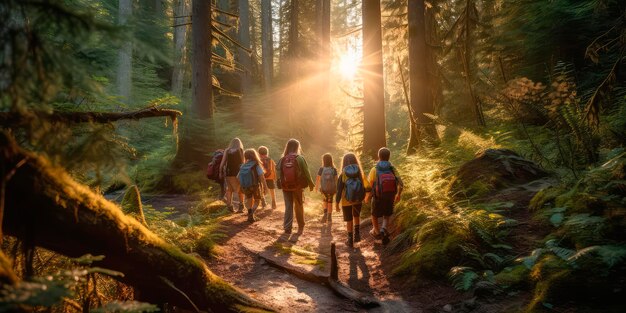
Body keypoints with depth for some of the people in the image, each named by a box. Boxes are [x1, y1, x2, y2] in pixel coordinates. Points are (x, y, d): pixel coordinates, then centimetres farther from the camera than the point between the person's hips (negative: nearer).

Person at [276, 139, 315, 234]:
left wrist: (280, 185, 4)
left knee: (288, 207, 11)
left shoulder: (282, 159, -1)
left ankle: (287, 228, 6)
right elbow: (306, 173, -8)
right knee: (299, 206, 13)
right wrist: (310, 184, 2)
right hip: (297, 186, -2)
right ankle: (301, 227, 23)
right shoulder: (299, 158, -10)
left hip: (286, 187, 2)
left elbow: (278, 173, -3)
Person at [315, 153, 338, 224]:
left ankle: (325, 213, 5)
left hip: (323, 188, 0)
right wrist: (336, 189, 4)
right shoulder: (334, 170, -8)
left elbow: (317, 179, -6)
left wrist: (316, 187, 10)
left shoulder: (321, 169, -10)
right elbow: (336, 180, -7)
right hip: (331, 189, 0)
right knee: (330, 202, 16)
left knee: (325, 200, 25)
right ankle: (329, 218, 20)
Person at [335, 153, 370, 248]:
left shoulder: (342, 176, -14)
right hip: (358, 201, 2)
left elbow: (339, 191, -11)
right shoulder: (360, 174, -11)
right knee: (356, 216, 29)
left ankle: (350, 241, 20)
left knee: (349, 221, 13)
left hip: (346, 202, -2)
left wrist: (337, 203, -1)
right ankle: (357, 234, 21)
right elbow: (366, 188, -5)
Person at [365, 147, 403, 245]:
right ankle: (383, 229, -1)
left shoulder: (374, 170, -16)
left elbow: (369, 185, -12)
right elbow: (401, 185, -10)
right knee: (387, 216, 24)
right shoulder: (392, 169, -9)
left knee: (375, 215, 25)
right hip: (390, 198, 2)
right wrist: (398, 195, 9)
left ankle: (376, 232, 43)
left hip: (378, 198, -2)